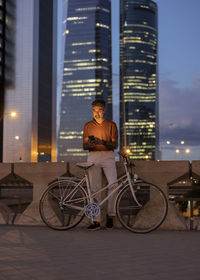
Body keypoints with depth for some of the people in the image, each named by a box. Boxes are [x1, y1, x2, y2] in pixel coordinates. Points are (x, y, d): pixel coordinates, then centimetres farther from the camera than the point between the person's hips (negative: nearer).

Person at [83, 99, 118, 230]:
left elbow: (115, 145, 3)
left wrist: (103, 142, -16)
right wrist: (89, 144, -12)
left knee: (114, 184, -19)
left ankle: (110, 214, -1)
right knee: (95, 188, -2)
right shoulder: (88, 125, 14)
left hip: (108, 156, -1)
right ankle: (96, 220, 1)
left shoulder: (111, 124, 9)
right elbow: (84, 146, 12)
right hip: (93, 157, 1)